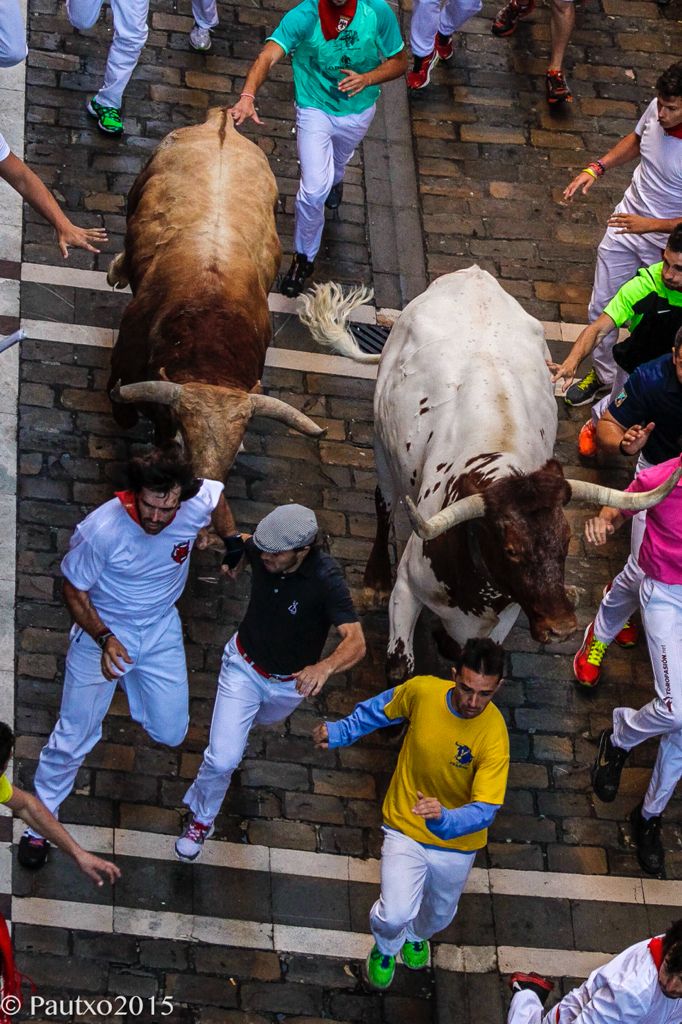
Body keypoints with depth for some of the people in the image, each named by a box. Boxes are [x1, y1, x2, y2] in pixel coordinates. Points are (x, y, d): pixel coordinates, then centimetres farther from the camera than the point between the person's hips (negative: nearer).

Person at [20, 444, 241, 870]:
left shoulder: (198, 504, -24)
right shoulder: (101, 530, -33)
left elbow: (218, 493, 4)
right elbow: (74, 591, -17)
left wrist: (233, 541, 9)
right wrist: (104, 639, -28)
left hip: (161, 630, 4)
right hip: (102, 630, -3)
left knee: (171, 734, 11)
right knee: (74, 736, 3)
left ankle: (134, 688, 45)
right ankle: (40, 822, 25)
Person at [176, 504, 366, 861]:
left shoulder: (325, 579, -37)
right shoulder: (261, 550, -25)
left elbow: (356, 642, -47)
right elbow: (241, 542, 4)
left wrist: (325, 667, -65)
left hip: (289, 682, 0)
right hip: (243, 665, 1)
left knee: (262, 719, 33)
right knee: (222, 758, -6)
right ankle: (201, 819, 23)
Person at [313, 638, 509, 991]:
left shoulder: (494, 737, -30)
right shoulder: (422, 691, -24)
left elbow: (484, 809, -33)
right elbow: (384, 707, 1)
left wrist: (445, 819, -51)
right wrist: (343, 731, 1)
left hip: (456, 842, 0)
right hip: (405, 829, 0)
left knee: (438, 914, 26)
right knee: (394, 916, -14)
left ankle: (417, 935, 65)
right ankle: (386, 948, 25)